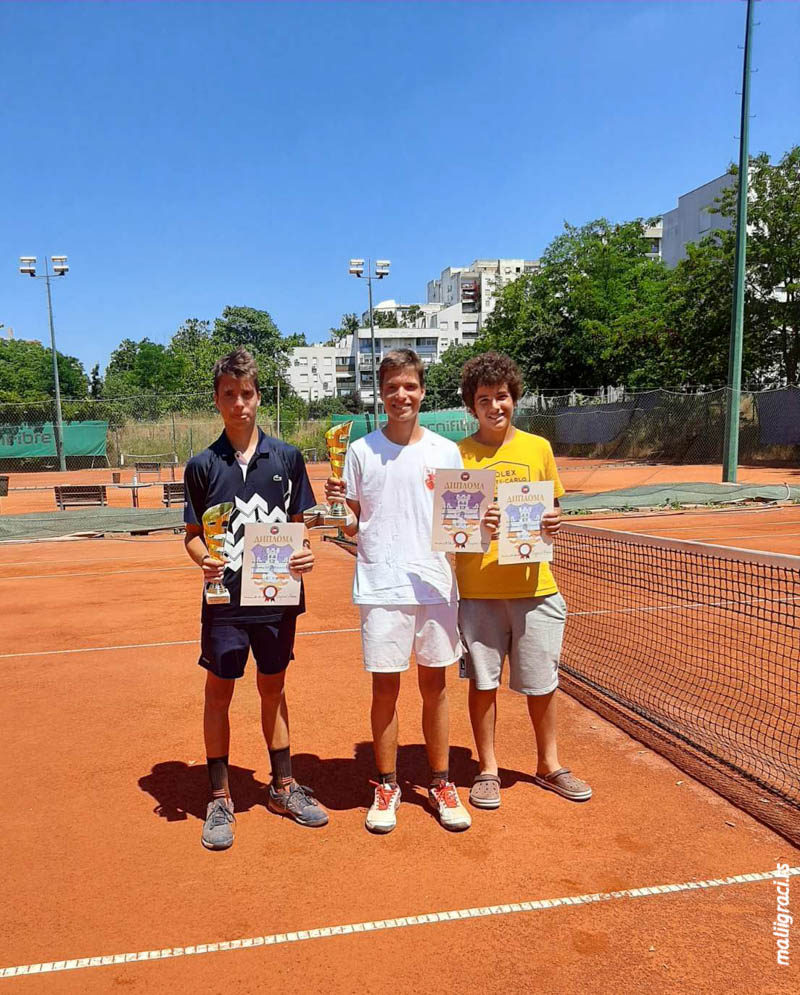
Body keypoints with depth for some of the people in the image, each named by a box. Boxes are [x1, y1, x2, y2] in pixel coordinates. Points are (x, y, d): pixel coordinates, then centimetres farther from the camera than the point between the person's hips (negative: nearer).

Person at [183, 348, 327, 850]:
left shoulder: (287, 458, 1)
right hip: (225, 597, -1)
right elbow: (193, 533, 4)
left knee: (273, 688, 15)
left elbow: (297, 524, 8)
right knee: (219, 692, 8)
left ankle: (284, 787, 31)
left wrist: (303, 554, -12)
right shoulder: (202, 465, -1)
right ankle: (220, 800, 24)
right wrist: (204, 559, -17)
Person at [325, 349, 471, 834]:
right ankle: (387, 786, 24)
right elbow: (351, 526, 7)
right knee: (385, 687, 6)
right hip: (381, 588, -1)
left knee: (435, 685, 10)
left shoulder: (446, 451, 5)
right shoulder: (361, 451, 3)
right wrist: (338, 506, -14)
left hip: (435, 584, 1)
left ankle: (442, 784, 26)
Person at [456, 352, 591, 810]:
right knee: (483, 682, 8)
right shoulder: (458, 455, -1)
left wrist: (553, 524, -9)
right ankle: (488, 770, 27)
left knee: (542, 683, 12)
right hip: (478, 589, -1)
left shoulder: (539, 448, 5)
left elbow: (552, 510, 13)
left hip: (534, 586, 2)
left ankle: (549, 765, 33)